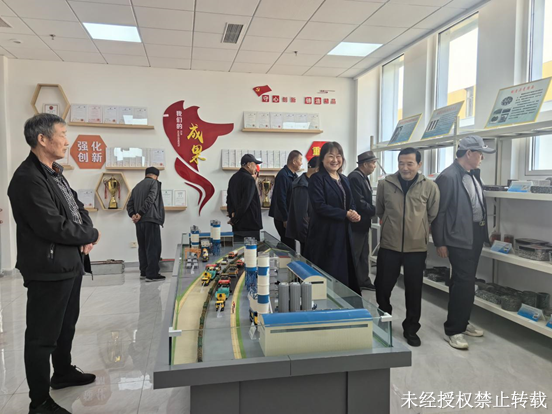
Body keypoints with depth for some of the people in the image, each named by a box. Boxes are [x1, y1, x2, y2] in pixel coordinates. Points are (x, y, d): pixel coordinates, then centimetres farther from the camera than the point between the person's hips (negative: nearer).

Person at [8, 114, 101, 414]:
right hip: (49, 270, -10)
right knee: (42, 336, 4)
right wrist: (91, 236, -11)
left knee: (66, 324, 25)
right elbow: (54, 226, -27)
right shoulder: (28, 179, -21)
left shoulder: (54, 173, 11)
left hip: (71, 265, 10)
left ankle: (63, 373, 45)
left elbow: (78, 207, 16)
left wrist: (86, 233, -5)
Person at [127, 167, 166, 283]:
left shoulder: (137, 186, 21)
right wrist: (140, 213, -13)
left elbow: (129, 204, 13)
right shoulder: (155, 183, 1)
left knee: (143, 247, 13)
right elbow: (150, 199, -15)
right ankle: (152, 274, -10)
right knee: (153, 247, -7)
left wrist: (133, 215, -1)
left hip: (140, 222, 7)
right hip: (151, 220, -7)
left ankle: (144, 272, 19)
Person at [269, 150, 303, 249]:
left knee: (289, 244, 14)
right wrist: (285, 219, -18)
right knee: (289, 246, -4)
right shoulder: (283, 175, -17)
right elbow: (280, 199, -20)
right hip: (283, 219, -9)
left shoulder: (294, 175, 11)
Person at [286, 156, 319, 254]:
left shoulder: (306, 183, 10)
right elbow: (302, 215, -23)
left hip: (305, 232, 9)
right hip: (306, 232, -9)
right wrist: (308, 237, -20)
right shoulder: (303, 187, -20)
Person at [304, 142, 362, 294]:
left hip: (343, 233, 7)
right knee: (327, 276, -2)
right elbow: (319, 206, -19)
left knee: (344, 272, 11)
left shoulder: (344, 180, 15)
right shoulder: (317, 179, -9)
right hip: (325, 235, -7)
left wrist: (354, 213, -6)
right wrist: (345, 214, -17)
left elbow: (351, 203, 18)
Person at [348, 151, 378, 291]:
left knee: (364, 254, 16)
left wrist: (372, 211, 1)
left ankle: (363, 281, 26)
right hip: (356, 223, -10)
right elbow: (359, 202, -24)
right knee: (354, 255, 2)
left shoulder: (363, 177, 11)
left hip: (363, 223, 10)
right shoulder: (354, 178, -20)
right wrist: (376, 211, -16)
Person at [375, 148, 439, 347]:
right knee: (383, 286, 9)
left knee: (414, 290, 10)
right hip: (389, 245, 1)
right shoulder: (385, 184, -3)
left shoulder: (429, 186, -5)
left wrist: (419, 230, 7)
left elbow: (433, 215, 5)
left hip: (417, 247, 0)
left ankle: (411, 329, 28)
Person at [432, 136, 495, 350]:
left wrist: (484, 232, 14)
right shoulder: (448, 177, -16)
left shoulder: (474, 175, 11)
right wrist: (440, 243, -13)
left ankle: (461, 322, 30)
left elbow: (479, 204, 17)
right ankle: (453, 330, 7)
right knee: (464, 283, -6)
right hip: (460, 238, -8)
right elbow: (438, 212, -15)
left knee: (465, 282, 16)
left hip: (476, 235, 9)